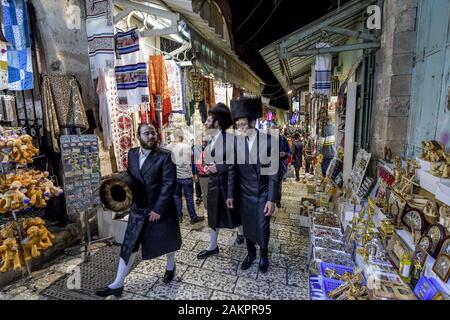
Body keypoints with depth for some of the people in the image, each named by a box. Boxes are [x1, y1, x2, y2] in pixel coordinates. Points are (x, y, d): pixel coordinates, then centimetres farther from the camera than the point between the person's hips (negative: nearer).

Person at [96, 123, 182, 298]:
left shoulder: (165, 156, -14)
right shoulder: (132, 154, 2)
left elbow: (169, 184, -17)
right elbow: (130, 177, 11)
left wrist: (158, 209, -18)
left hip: (161, 209, -3)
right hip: (138, 209, 4)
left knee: (167, 241, 17)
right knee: (128, 246, 7)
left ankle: (170, 267, 46)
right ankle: (117, 284, 24)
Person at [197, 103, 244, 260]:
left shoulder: (230, 139, -16)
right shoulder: (209, 141, 7)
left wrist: (218, 167, -23)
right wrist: (206, 166, -3)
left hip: (228, 183, -6)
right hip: (213, 183, 6)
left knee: (234, 212, 15)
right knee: (212, 214, 12)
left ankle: (240, 232, 46)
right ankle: (213, 246, 28)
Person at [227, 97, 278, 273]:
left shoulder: (269, 141, -18)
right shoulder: (235, 141, -12)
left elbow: (273, 172, -12)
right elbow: (232, 170, -2)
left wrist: (271, 199, -12)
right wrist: (231, 194, 1)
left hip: (263, 193, -2)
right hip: (243, 193, 2)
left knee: (262, 227, 11)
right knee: (247, 226, 17)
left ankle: (264, 255, 41)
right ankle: (251, 253, 45)